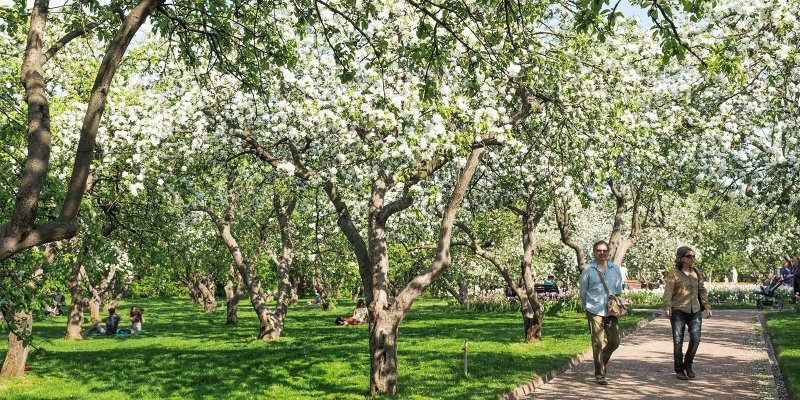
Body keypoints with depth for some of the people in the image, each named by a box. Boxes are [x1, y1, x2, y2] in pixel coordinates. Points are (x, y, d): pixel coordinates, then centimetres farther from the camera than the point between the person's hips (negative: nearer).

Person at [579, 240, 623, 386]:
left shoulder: (616, 269, 7)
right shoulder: (588, 270, -2)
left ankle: (602, 362, 32)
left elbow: (619, 290, 17)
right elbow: (583, 291, 7)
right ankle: (600, 374, 6)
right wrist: (587, 308, 12)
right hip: (595, 312, -3)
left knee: (614, 342, 5)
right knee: (598, 344, -3)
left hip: (611, 311, 4)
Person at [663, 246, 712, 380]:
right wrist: (667, 307, -23)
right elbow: (668, 291, -12)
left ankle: (688, 364, 17)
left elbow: (702, 291, 17)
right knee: (678, 342, 0)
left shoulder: (697, 273, 12)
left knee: (695, 338, -6)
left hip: (695, 311, 4)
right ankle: (679, 370, 12)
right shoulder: (673, 274, -4)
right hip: (678, 311, -4)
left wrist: (707, 307, 9)